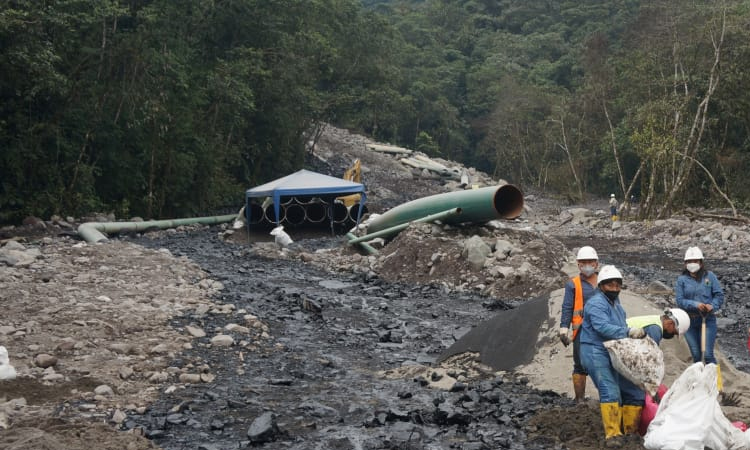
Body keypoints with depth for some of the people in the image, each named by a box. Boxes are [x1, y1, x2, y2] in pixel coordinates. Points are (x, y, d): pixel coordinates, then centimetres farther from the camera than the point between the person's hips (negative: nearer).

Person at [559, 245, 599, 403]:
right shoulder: (573, 284, 3)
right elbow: (567, 308, 0)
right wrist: (563, 330, -8)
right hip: (582, 330, -3)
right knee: (581, 366, 0)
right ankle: (580, 400, 7)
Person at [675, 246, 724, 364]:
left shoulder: (709, 276, 0)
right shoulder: (682, 279, 1)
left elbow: (719, 295, 0)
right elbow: (680, 301, -6)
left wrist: (712, 306, -19)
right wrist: (696, 305, -21)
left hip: (708, 319, -2)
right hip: (690, 321, 2)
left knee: (708, 355, -9)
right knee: (696, 355, 10)